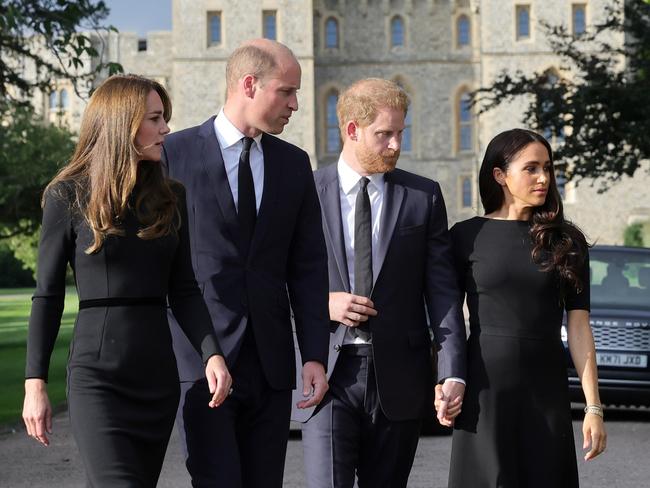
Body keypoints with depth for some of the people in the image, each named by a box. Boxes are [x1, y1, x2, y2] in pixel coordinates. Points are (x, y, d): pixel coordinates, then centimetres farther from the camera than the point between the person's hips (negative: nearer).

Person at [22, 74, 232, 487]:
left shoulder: (171, 198, 9)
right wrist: (35, 382, -4)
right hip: (98, 376, -4)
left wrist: (212, 354, -8)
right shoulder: (69, 196, -2)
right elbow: (48, 296, 0)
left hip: (159, 375, 5)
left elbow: (184, 290, 8)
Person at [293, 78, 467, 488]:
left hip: (398, 377, 2)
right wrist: (322, 302, -12)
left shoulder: (424, 197, 6)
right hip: (327, 374, -1)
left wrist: (453, 373, -8)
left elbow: (443, 290, 2)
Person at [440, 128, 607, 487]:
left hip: (546, 390, 2)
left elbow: (578, 326, 2)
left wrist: (593, 407, -2)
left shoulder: (566, 241, 5)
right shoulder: (467, 236, 1)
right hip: (484, 389, -1)